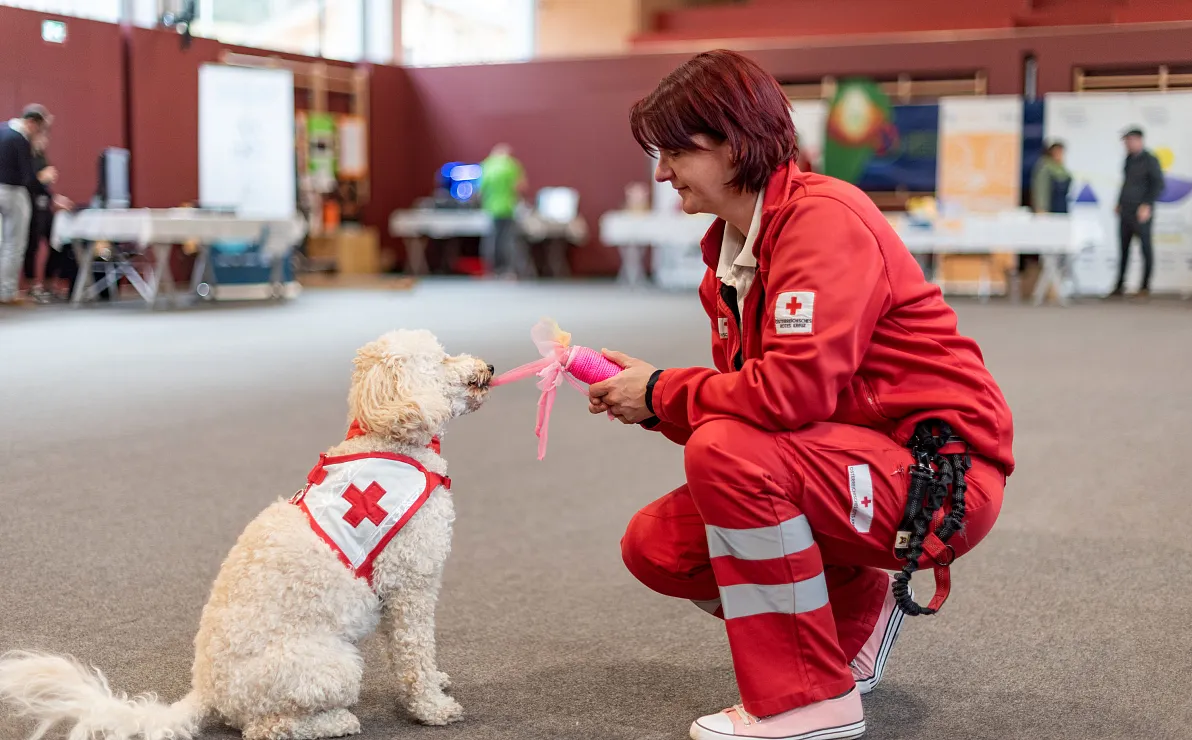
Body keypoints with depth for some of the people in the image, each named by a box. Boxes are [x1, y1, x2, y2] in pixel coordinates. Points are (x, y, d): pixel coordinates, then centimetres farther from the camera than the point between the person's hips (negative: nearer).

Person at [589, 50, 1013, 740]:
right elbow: (744, 395, 10)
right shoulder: (729, 250, 9)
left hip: (939, 473, -9)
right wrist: (643, 389, -7)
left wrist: (663, 395, -16)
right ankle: (857, 614, 18)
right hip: (863, 465, 9)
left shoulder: (823, 217, -19)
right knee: (656, 545, 0)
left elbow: (795, 388, -31)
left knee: (726, 451, -31)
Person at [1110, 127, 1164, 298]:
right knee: (1124, 248, 8)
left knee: (1146, 248, 0)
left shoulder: (1150, 160, -8)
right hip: (1125, 211, 7)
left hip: (1141, 212, -7)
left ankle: (1145, 287, 5)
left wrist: (1147, 205, -18)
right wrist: (1120, 203, 17)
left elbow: (1158, 184, -12)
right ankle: (1120, 286, 12)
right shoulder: (1129, 159, 13)